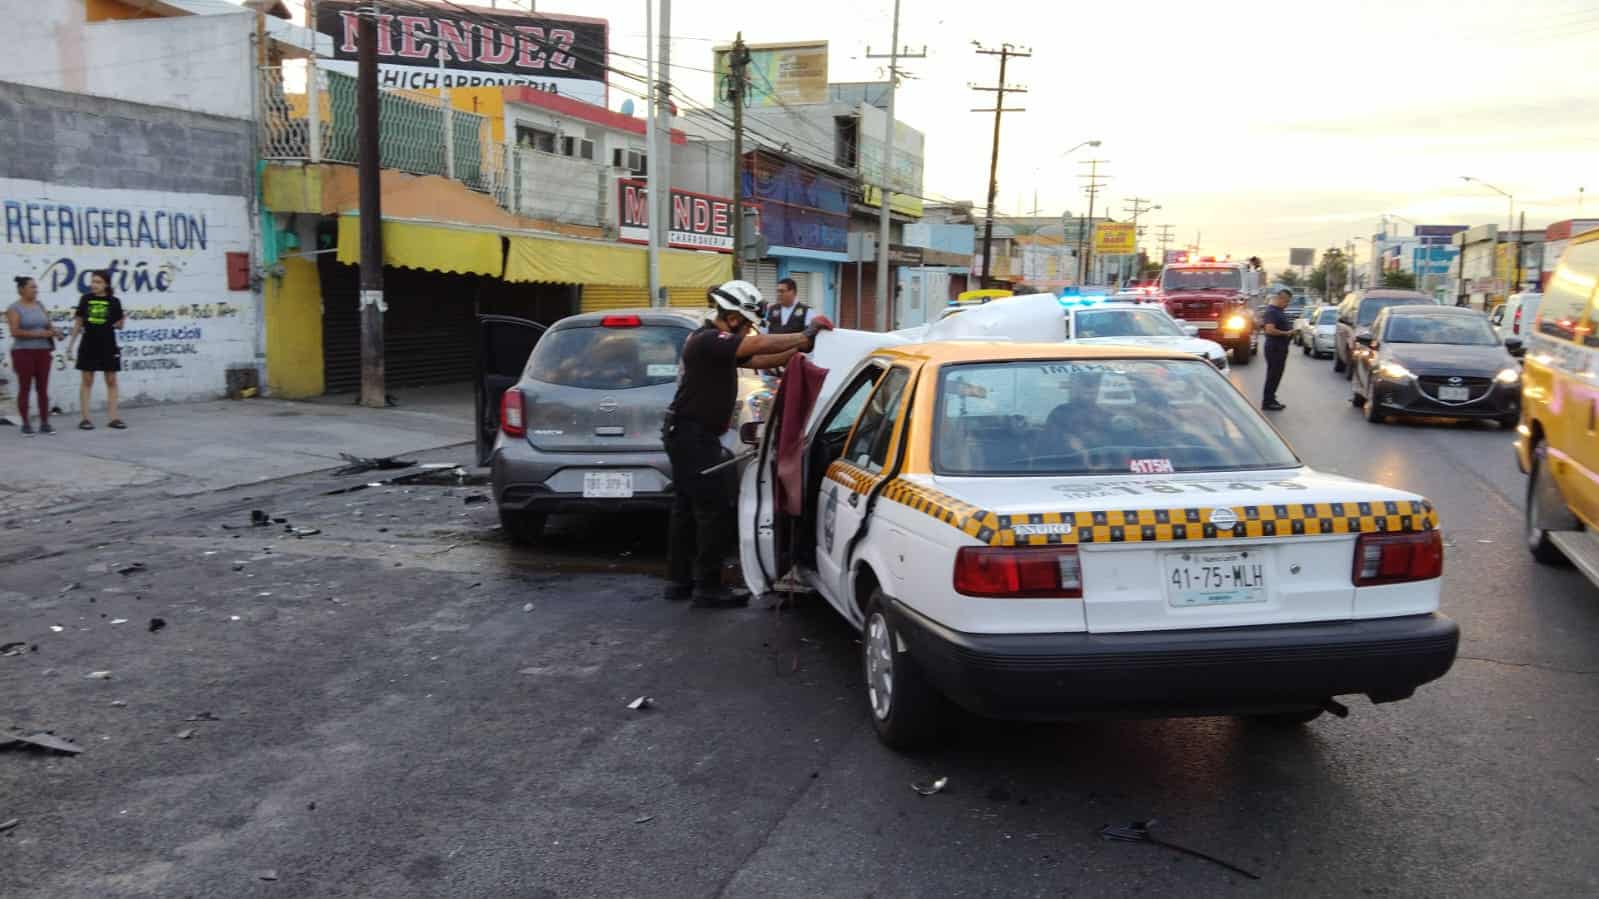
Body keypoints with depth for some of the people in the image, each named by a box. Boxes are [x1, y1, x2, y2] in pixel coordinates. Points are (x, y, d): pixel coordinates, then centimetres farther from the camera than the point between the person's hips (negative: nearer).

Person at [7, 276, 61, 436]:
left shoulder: (40, 305, 12)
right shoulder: (14, 308, -4)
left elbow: (48, 324, 17)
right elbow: (15, 332, -14)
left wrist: (54, 331, -6)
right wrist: (39, 334, -19)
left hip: (43, 351, 5)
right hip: (23, 352, -5)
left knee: (43, 388, 4)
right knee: (24, 388, 0)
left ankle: (44, 423, 8)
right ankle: (25, 424, 5)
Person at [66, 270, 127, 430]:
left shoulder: (114, 302, -2)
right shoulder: (85, 299, 1)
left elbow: (119, 326, 4)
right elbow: (78, 322, 8)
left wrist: (121, 321, -19)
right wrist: (71, 343, 8)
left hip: (108, 346, -1)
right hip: (89, 346, 1)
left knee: (111, 381, 3)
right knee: (87, 381, 4)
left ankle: (113, 417, 7)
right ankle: (85, 418, 7)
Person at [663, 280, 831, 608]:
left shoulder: (719, 344, 14)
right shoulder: (707, 341, -18)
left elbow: (760, 360, 14)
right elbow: (761, 344, -26)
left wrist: (800, 347, 3)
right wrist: (807, 334, -19)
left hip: (691, 435, 11)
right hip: (693, 435, -11)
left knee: (688, 508, 14)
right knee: (715, 510, -7)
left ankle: (679, 580, 22)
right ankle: (708, 588, -2)